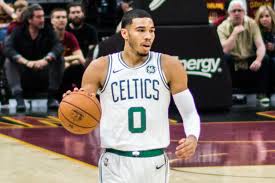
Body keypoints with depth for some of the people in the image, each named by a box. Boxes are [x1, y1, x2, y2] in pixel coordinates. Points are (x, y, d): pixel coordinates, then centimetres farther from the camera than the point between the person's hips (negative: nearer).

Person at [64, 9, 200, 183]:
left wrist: (193, 137, -17)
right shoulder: (101, 67, -2)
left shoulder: (169, 66, -2)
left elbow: (189, 113, 4)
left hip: (155, 163, 1)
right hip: (116, 163, -1)